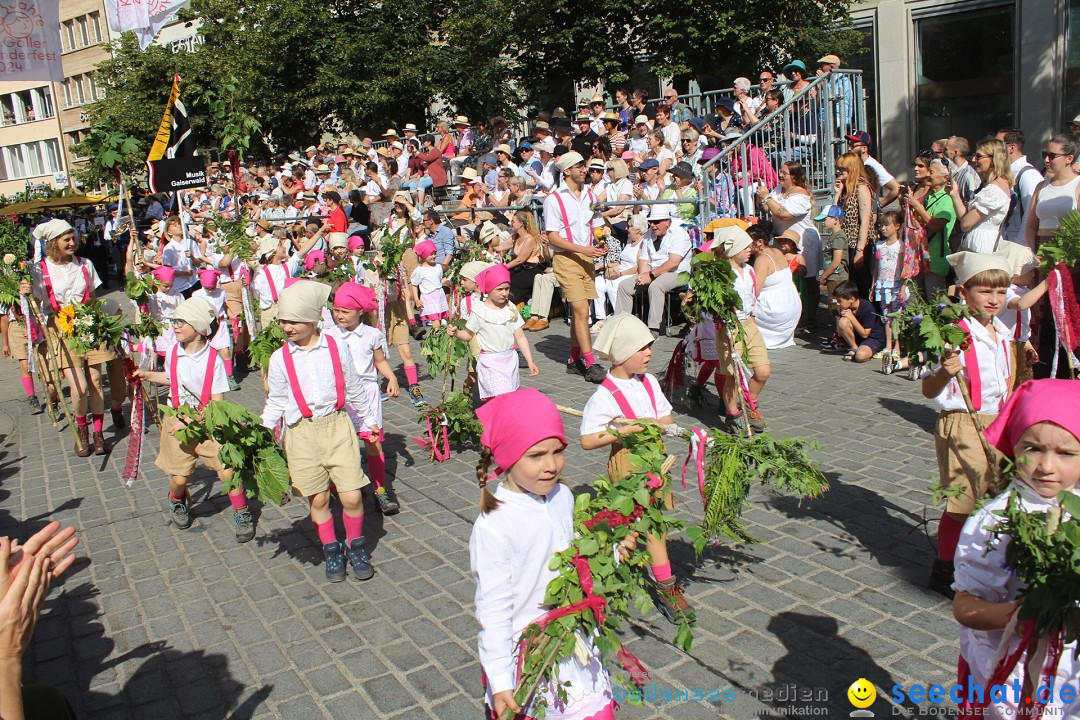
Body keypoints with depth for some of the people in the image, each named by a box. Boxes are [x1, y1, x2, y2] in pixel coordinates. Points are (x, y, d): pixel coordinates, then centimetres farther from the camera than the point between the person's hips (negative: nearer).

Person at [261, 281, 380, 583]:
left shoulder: (337, 348, -2)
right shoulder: (280, 359, -1)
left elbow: (353, 390, 9)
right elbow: (276, 402, 6)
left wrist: (369, 420, 18)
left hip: (337, 425, 0)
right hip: (302, 433, 1)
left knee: (351, 496, -3)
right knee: (318, 498, 8)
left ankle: (355, 546, 23)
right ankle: (331, 550, 30)